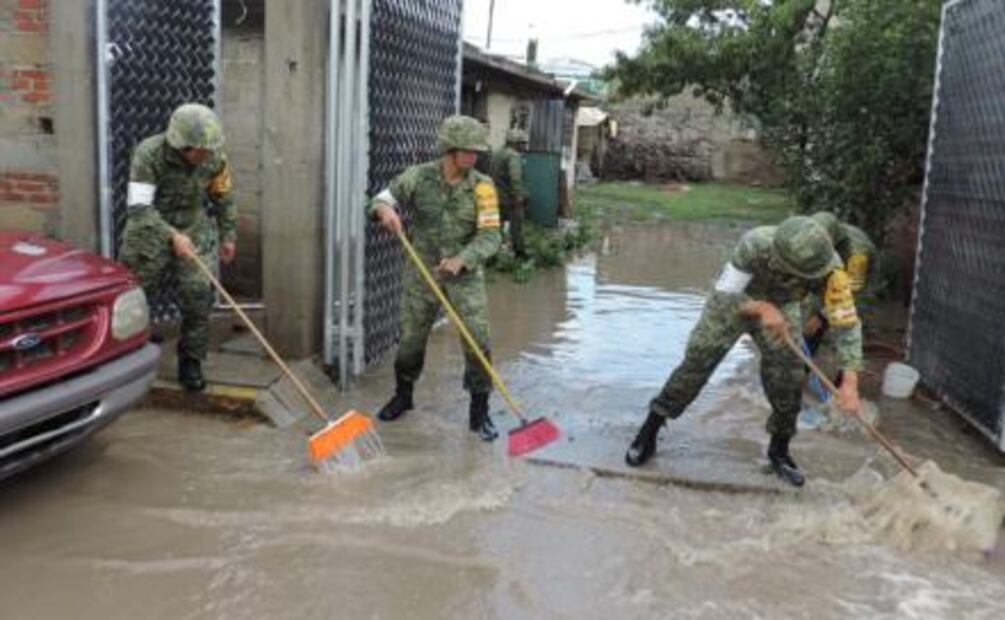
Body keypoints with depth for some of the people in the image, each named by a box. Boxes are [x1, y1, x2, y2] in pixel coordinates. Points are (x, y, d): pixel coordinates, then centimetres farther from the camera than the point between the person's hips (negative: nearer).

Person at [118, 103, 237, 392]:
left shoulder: (214, 158, -13)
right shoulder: (149, 154, -25)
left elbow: (224, 197, 5)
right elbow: (138, 207, -29)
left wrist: (228, 235, 12)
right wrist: (172, 236, -40)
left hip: (194, 229, 2)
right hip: (150, 231, -2)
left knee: (199, 293, -8)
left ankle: (191, 363, 9)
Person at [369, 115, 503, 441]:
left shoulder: (482, 186, -10)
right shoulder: (419, 176, -7)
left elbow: (490, 236, -16)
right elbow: (383, 198, -2)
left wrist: (461, 260, -33)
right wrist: (385, 209, -28)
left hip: (466, 273, -1)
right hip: (422, 270, 1)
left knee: (477, 340, -7)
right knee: (411, 337, 12)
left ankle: (479, 412, 8)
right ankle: (403, 396, 36)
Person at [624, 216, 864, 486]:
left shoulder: (829, 266, -34)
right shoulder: (755, 244, -40)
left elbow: (847, 321, -30)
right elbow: (724, 294, -31)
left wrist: (850, 382, -39)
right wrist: (762, 308, -49)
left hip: (780, 308, 2)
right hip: (734, 301, -2)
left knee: (788, 380, -9)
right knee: (695, 364, -5)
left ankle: (779, 451, 16)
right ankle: (648, 434, 9)